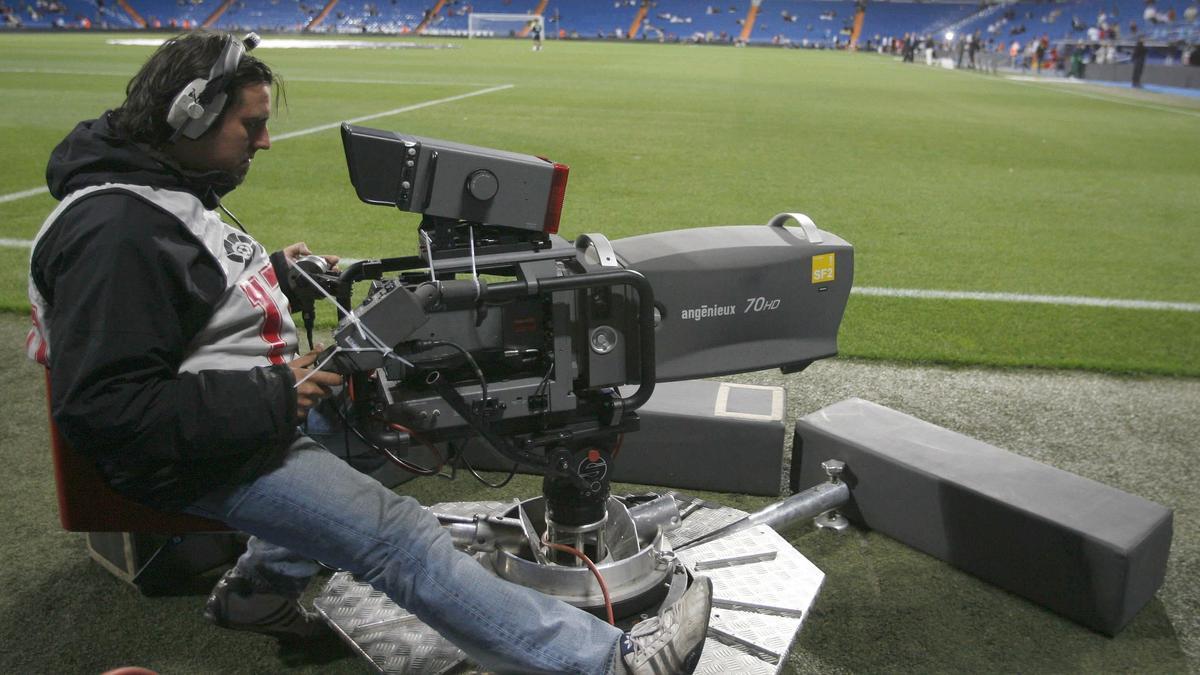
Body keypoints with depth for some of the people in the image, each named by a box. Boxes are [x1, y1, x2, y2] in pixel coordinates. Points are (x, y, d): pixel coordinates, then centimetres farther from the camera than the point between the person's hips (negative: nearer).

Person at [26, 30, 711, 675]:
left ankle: (264, 582, 23)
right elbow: (100, 407, -28)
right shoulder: (113, 232, -25)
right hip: (211, 458, -11)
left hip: (261, 403, 11)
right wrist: (270, 400, -27)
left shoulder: (162, 187, 7)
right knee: (399, 535, -17)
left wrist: (270, 271, 11)